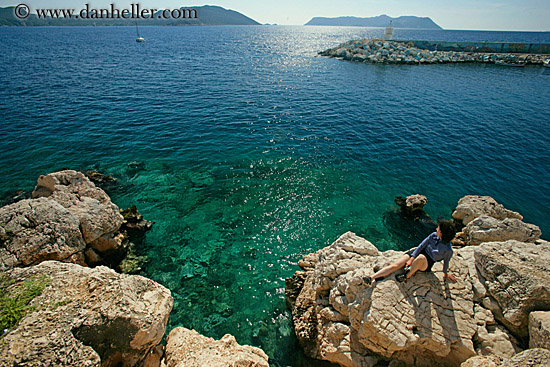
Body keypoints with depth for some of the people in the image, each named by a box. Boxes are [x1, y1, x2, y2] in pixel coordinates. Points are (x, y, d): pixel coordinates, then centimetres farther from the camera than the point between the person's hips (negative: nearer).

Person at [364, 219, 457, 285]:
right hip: (417, 252, 4)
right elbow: (421, 246, -3)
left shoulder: (448, 250, -15)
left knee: (421, 257, -43)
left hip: (426, 264, -4)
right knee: (395, 266, -17)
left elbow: (446, 262, 2)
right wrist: (411, 259, -10)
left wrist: (446, 273, 19)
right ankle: (371, 278, -27)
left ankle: (406, 276, -23)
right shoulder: (434, 235, -4)